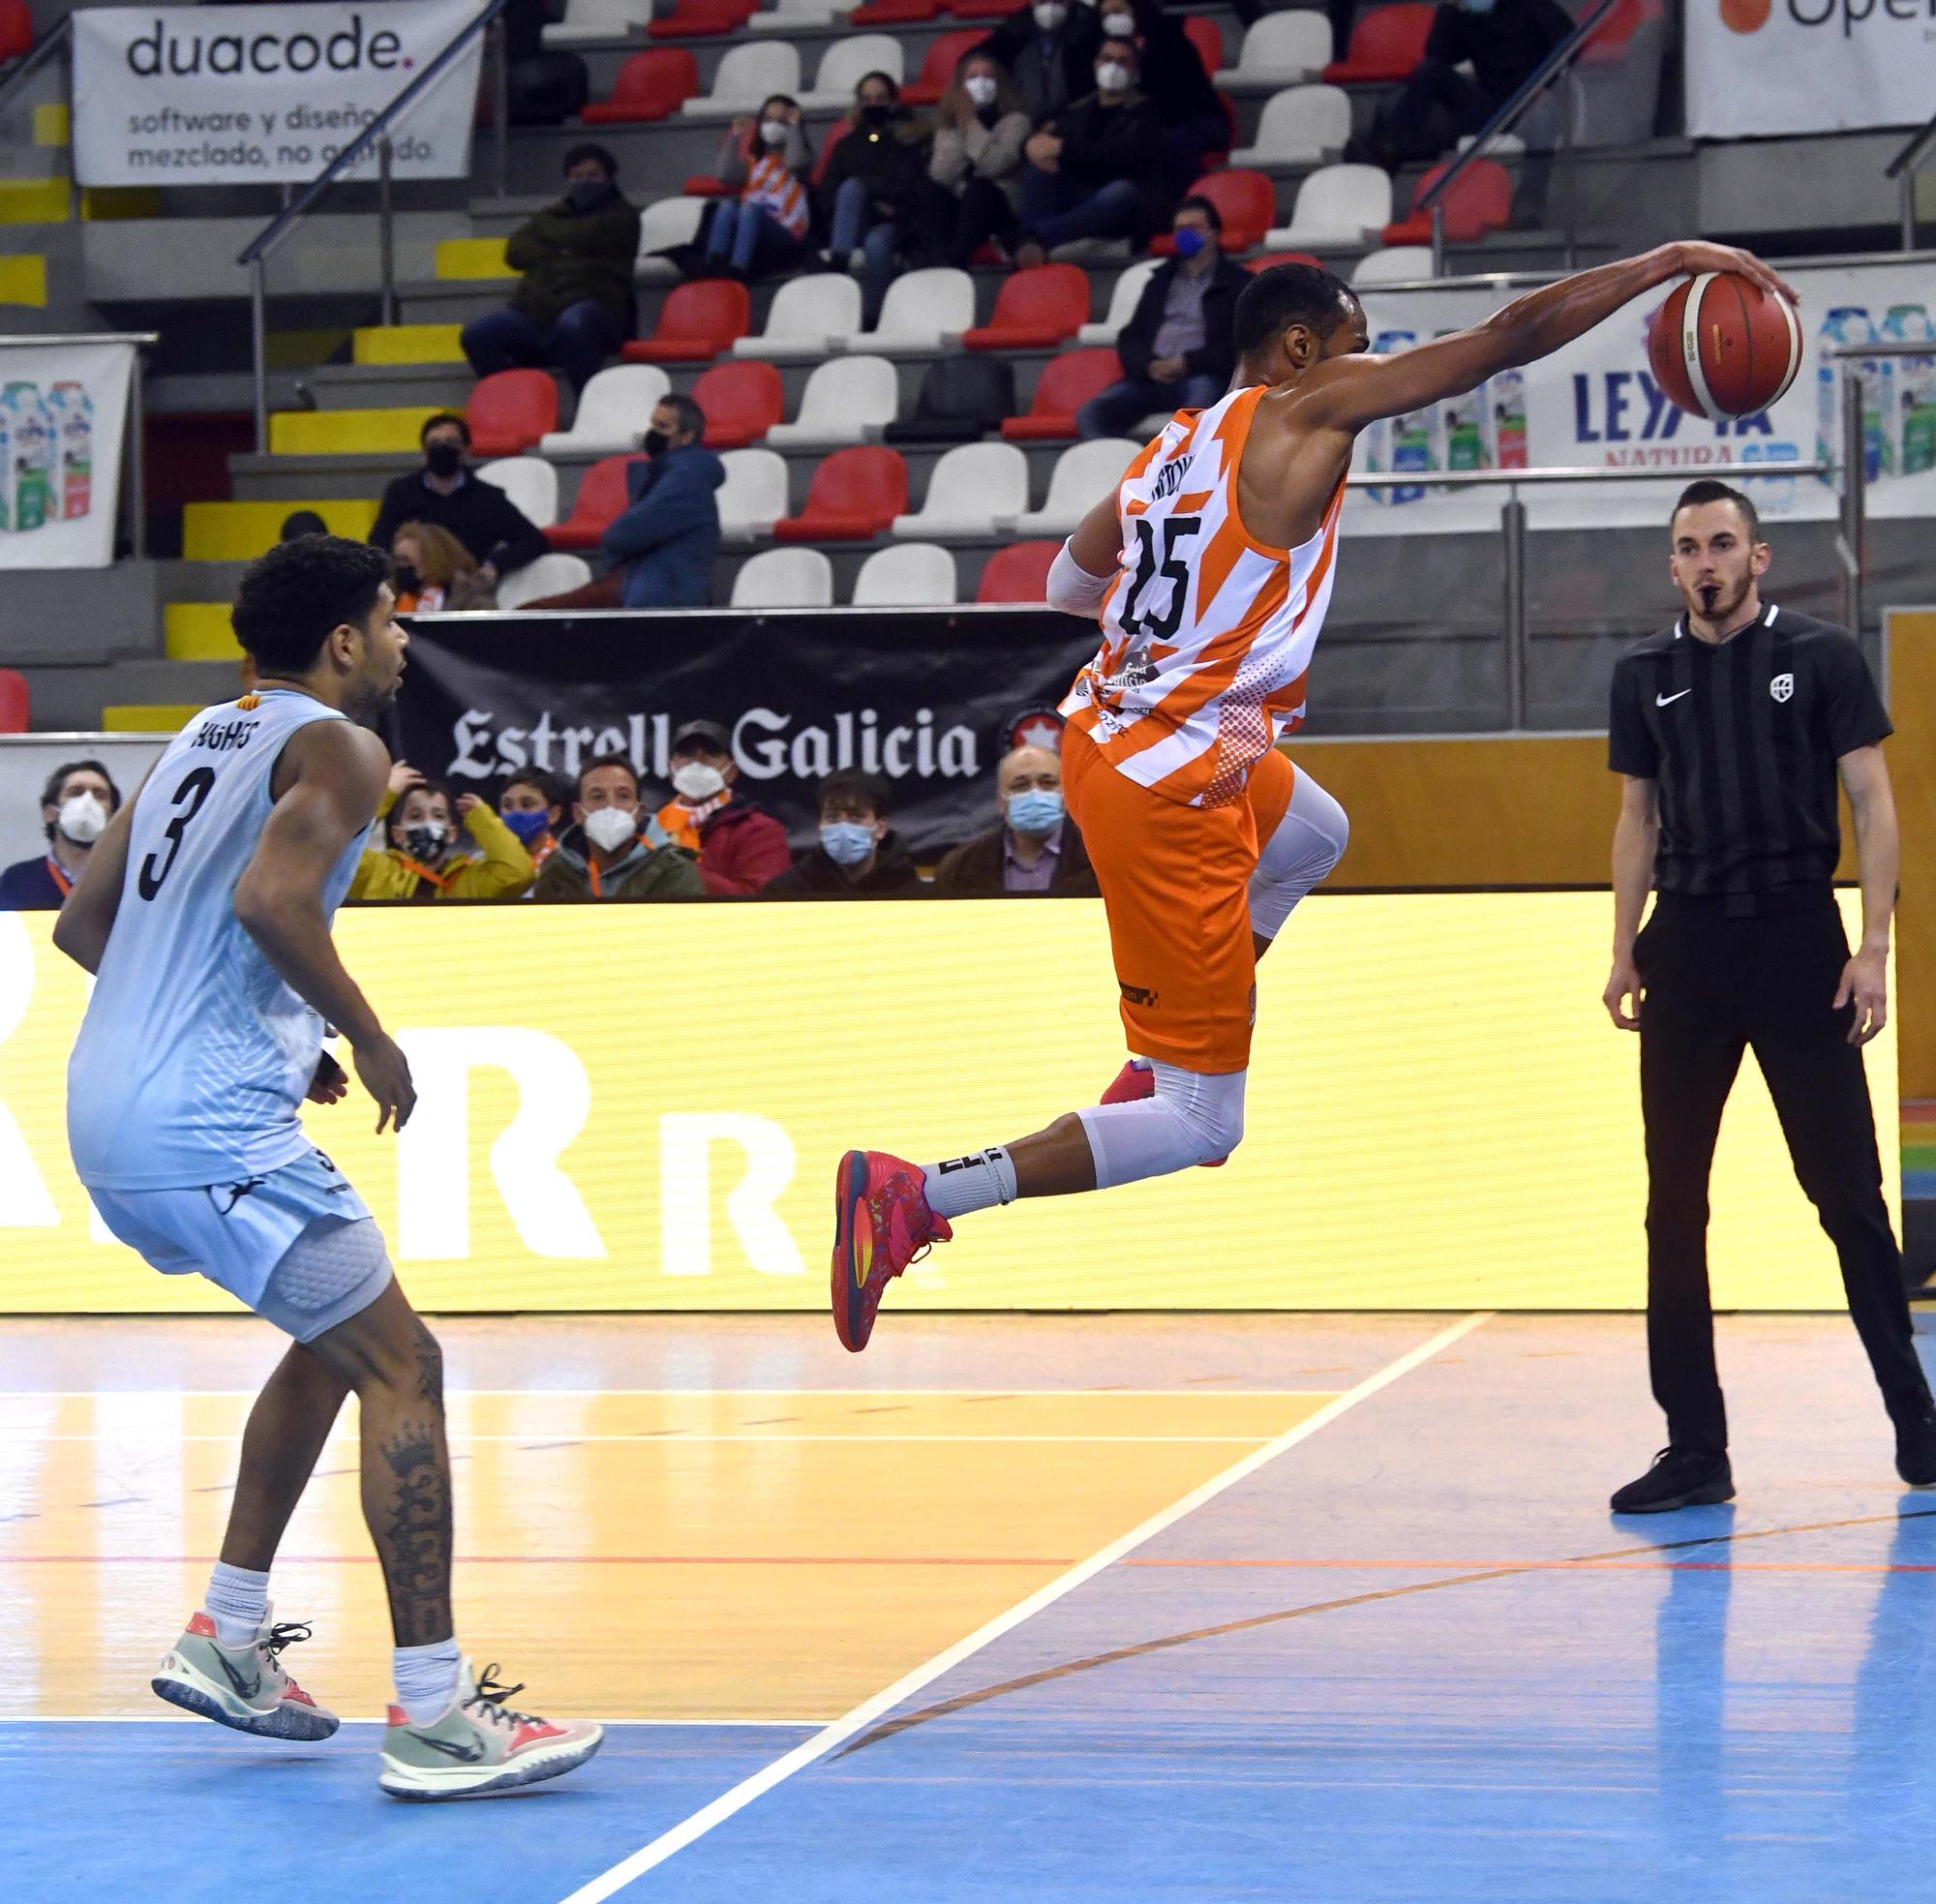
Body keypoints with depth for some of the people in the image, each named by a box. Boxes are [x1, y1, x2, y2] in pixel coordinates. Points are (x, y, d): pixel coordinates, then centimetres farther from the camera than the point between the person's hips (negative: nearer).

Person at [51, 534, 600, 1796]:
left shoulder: (207, 738, 20)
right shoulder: (338, 745, -6)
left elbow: (83, 923, 22)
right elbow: (271, 900, -24)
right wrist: (370, 1038, -11)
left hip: (111, 1120, 9)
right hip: (209, 1125, -9)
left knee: (336, 1341, 25)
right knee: (403, 1367, -7)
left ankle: (228, 1639, 24)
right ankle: (433, 1718, -12)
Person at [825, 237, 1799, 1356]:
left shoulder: (1174, 447, 10)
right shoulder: (1305, 410, -10)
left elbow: (1068, 586, 24)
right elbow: (1512, 338, -12)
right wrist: (1667, 264, -5)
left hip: (1109, 741, 9)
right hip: (1168, 797, -9)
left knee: (1315, 837, 38)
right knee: (1201, 1130, -3)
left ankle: (1155, 1072, 32)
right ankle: (911, 1196, -11)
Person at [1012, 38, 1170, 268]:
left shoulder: (1143, 113, 8)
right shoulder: (1076, 111, 22)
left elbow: (1124, 154, -11)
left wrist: (1064, 149, -16)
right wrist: (1036, 146, -16)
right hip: (1071, 203, 4)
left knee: (1123, 191, -38)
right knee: (1041, 158, -19)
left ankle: (1039, 237, -58)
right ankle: (1029, 240, -43)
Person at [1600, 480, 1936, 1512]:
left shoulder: (1821, 657, -1)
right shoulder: (1646, 675, 9)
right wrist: (1624, 953, 8)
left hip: (1797, 936, -3)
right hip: (1687, 943, 4)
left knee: (1846, 1187, -1)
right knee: (1675, 1203, 3)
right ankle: (1695, 1447, 8)